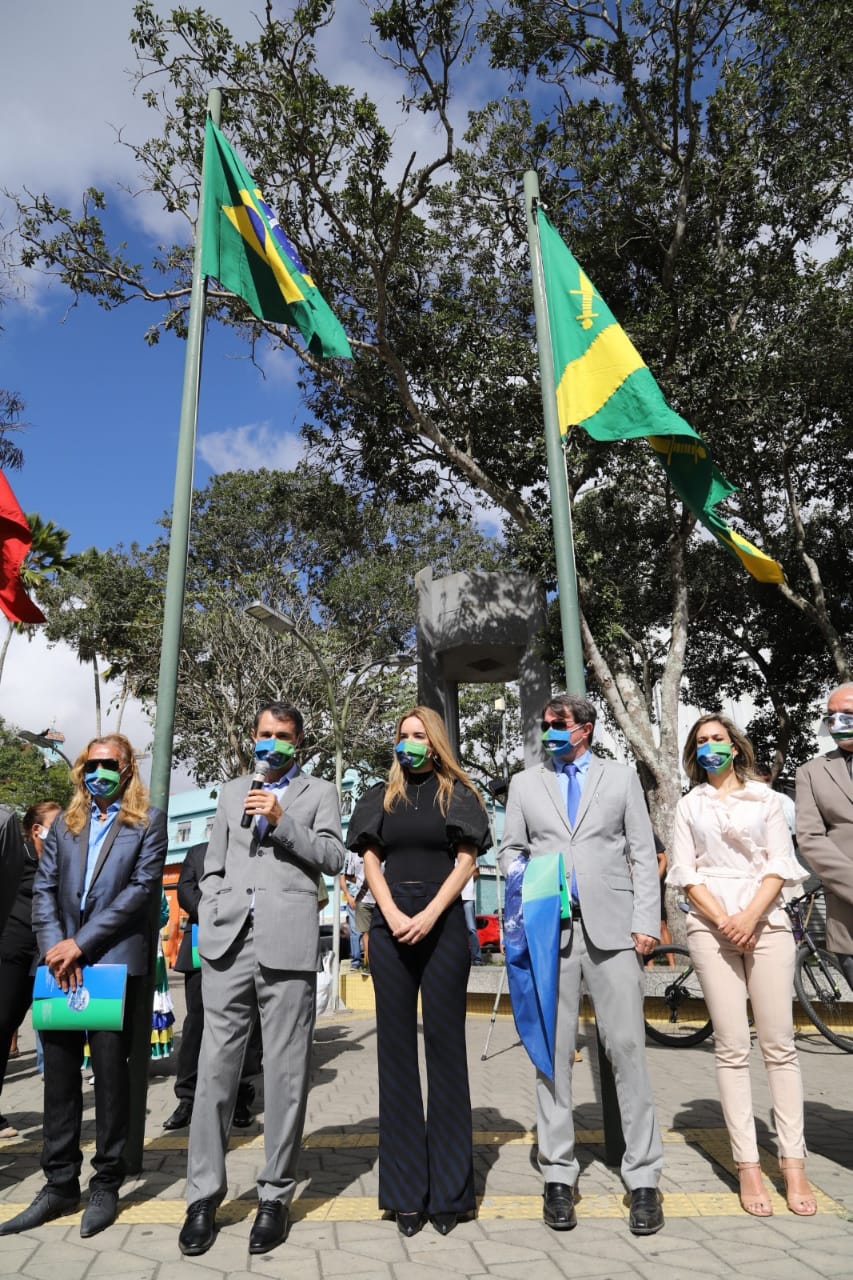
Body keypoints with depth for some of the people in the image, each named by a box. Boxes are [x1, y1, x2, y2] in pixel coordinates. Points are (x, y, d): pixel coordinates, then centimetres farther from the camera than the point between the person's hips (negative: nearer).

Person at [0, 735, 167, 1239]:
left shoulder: (148, 821, 1)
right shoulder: (65, 824, 15)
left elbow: (142, 888, -8)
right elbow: (43, 890, 8)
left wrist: (81, 943, -12)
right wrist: (55, 947, -7)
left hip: (117, 960, -4)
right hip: (63, 963, 4)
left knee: (111, 1070, 2)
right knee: (59, 1072, 8)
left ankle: (106, 1185, 16)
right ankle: (60, 1184, 22)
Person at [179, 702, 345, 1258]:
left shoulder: (320, 792, 13)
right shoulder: (231, 792, 21)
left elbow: (334, 858, 0)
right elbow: (214, 868, 19)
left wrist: (282, 821, -9)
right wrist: (207, 926, 7)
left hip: (287, 944, -2)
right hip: (227, 942, 3)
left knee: (286, 1074, 2)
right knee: (215, 1068, 2)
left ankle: (276, 1196, 14)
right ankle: (204, 1196, 13)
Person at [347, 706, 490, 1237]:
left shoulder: (456, 794, 6)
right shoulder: (381, 798, 12)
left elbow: (466, 860, -1)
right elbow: (371, 859, 6)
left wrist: (429, 915, -12)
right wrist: (393, 914, -9)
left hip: (442, 923, -2)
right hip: (390, 924, 2)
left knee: (445, 1045, 3)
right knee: (396, 1047, 5)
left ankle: (449, 1190, 13)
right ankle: (406, 1190, 15)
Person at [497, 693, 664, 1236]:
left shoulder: (621, 777, 11)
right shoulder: (525, 784, 15)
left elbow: (644, 854, 7)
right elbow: (510, 849, 16)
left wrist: (646, 922, -2)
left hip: (611, 926, -1)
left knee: (628, 1045, -1)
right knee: (553, 1050, 5)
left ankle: (644, 1177, 11)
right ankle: (559, 1175, 16)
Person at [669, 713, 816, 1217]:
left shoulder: (765, 798, 11)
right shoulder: (690, 806, 13)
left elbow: (780, 865, 3)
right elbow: (685, 872, 5)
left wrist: (750, 916, -11)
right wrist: (723, 919, -8)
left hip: (765, 920, 0)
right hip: (711, 925, 0)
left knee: (780, 1044, -1)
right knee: (732, 1048, -1)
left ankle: (793, 1164, 6)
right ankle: (748, 1165, 4)